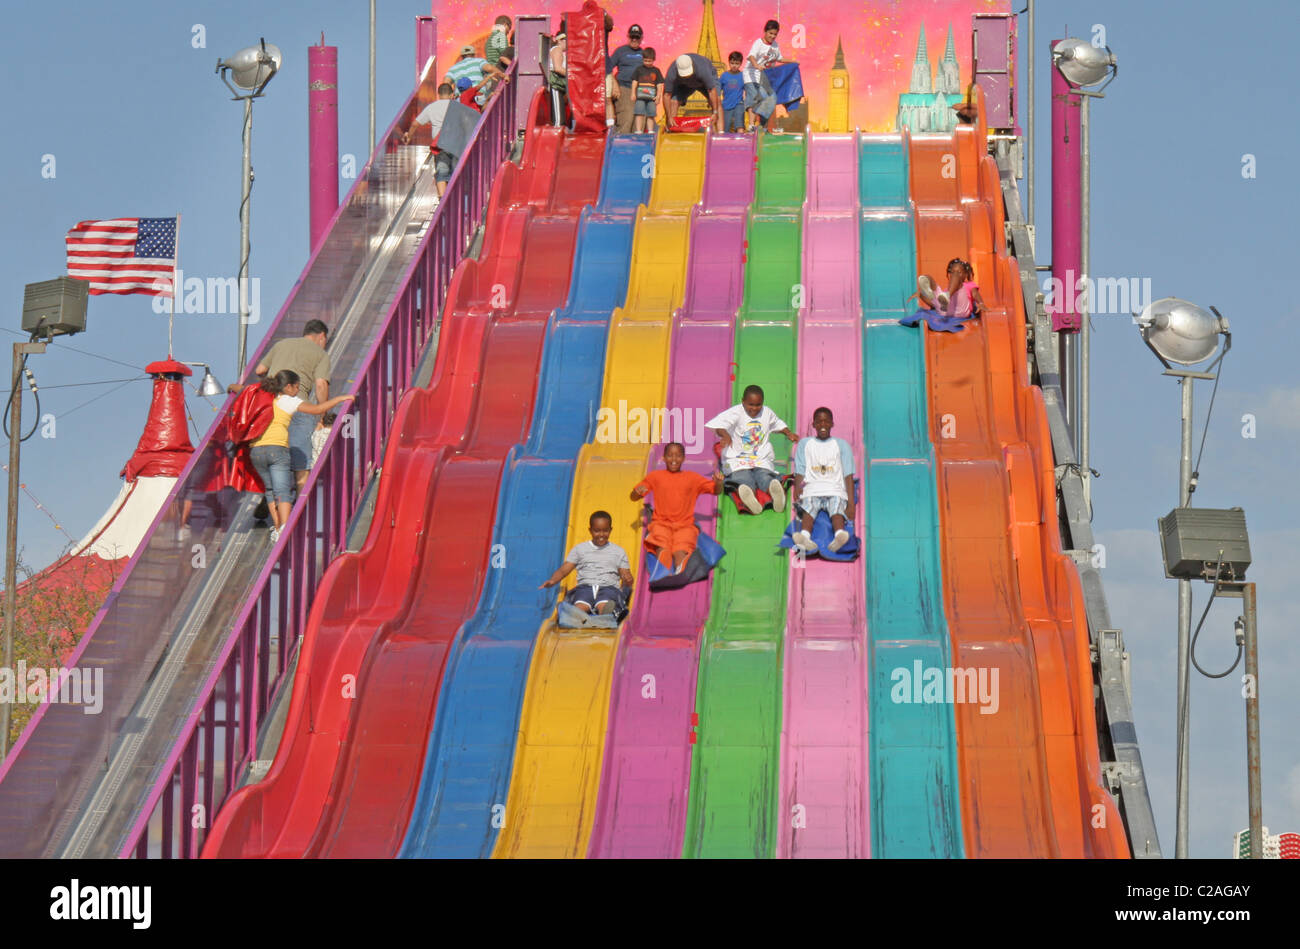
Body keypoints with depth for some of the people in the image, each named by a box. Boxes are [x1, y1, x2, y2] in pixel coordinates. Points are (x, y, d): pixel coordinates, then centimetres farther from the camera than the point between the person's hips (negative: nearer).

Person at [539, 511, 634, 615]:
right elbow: (563, 570, 17)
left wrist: (627, 581, -9)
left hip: (609, 587, -1)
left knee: (603, 605, -39)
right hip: (585, 587, 1)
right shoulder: (580, 549, 23)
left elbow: (625, 574, 18)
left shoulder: (618, 552, 22)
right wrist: (552, 581, -4)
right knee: (581, 607, -36)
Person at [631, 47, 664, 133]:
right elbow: (634, 82, 7)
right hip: (640, 97, -1)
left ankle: (650, 132, 10)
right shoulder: (639, 70, 6)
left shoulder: (656, 71, 8)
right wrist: (633, 93, -1)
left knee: (651, 115, 5)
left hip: (652, 97, 1)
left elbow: (659, 84, 8)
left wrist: (658, 96, 0)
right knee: (639, 114, -7)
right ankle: (638, 131, -7)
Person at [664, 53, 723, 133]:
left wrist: (715, 113, -37)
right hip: (684, 84, 2)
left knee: (717, 101, -22)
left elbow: (712, 91, -37)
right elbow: (666, 95, -27)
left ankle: (720, 132, -27)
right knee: (673, 102, -18)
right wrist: (669, 117, -30)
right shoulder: (672, 74, -37)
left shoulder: (702, 69, -44)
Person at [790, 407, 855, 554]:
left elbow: (848, 476, 9)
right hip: (811, 489, 0)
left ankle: (839, 536, -65)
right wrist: (797, 489, -11)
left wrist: (851, 503, -5)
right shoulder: (804, 444, 22)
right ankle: (805, 538, -63)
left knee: (837, 509, -34)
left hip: (835, 490, 0)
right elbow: (799, 473, 13)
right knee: (808, 509, -34)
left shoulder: (841, 445, 18)